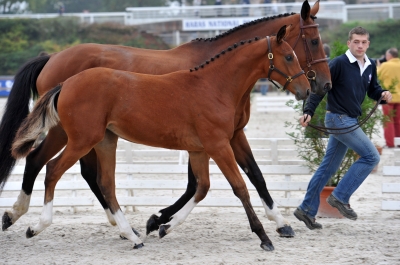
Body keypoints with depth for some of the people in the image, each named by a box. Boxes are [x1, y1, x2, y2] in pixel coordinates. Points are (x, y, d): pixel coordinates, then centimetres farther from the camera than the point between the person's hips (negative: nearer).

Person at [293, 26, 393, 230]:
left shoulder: (370, 66, 7)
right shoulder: (339, 64, -15)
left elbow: (373, 90, 16)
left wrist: (382, 95, -7)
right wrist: (308, 112, -23)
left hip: (350, 121, 8)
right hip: (338, 118, -8)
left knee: (328, 167, 12)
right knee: (371, 156, -11)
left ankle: (307, 209, 18)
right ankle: (340, 197, -6)